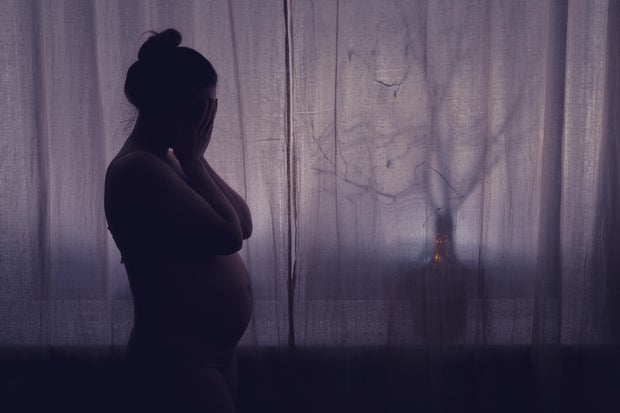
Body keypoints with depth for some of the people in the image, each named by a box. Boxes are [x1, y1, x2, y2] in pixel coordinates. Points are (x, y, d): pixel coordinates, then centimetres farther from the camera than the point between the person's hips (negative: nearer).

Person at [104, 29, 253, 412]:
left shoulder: (169, 162, 11)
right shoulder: (137, 168, -18)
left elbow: (244, 224, 5)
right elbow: (228, 235, -22)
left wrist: (196, 158, -2)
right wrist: (192, 159, -13)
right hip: (179, 359, -10)